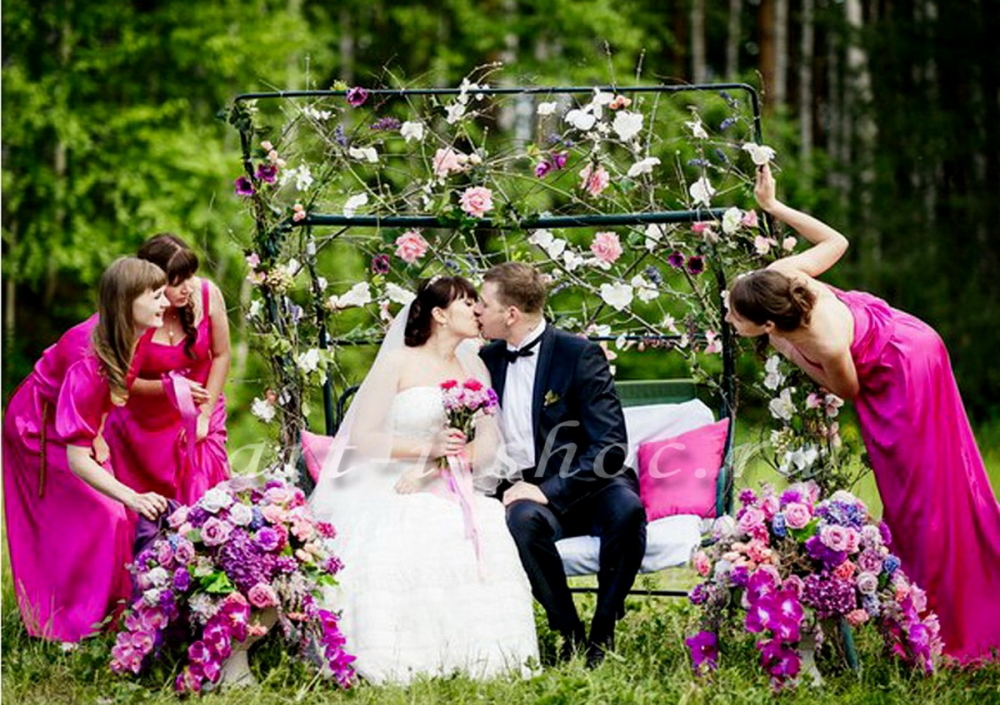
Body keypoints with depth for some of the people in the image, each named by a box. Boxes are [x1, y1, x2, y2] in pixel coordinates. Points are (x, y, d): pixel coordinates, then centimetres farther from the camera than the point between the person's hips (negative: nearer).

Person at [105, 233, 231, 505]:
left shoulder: (207, 294, -17)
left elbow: (221, 355, -4)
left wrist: (204, 414, -7)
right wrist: (169, 388, -28)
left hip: (199, 410, 2)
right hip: (144, 421, -2)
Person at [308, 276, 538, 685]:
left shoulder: (474, 368, 15)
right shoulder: (397, 363, 1)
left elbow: (489, 445, 6)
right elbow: (363, 437, -5)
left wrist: (436, 466, -12)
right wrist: (428, 447, -16)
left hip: (454, 494, 4)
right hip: (391, 494, -4)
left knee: (486, 541, -28)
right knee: (398, 552, -35)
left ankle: (479, 656, -22)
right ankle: (405, 660, -24)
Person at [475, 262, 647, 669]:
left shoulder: (580, 354, -7)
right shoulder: (488, 361, 10)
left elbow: (610, 446, -14)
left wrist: (549, 491, -23)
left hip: (588, 489, -3)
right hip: (529, 494, 3)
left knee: (626, 508, -37)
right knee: (522, 520, -34)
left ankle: (603, 631, -20)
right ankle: (570, 634, -22)